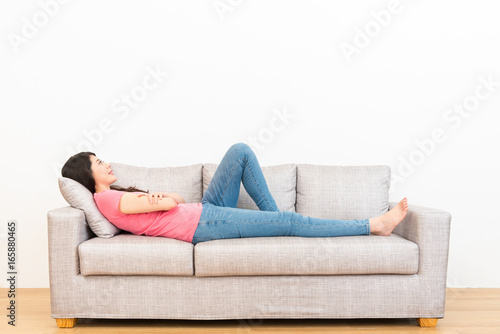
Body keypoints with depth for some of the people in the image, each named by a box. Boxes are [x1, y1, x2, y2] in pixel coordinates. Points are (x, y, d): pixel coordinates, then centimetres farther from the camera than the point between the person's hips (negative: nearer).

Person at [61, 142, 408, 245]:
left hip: (205, 210, 9)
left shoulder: (117, 194, 18)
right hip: (203, 224, -9)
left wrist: (160, 196, -5)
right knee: (291, 222, -12)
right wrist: (167, 198, 2)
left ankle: (273, 213, 6)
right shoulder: (107, 199, -11)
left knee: (241, 151, 1)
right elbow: (171, 203, -19)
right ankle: (374, 225, -1)